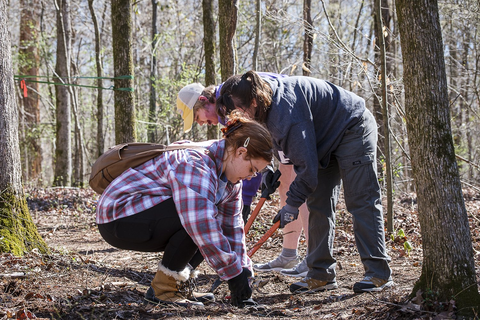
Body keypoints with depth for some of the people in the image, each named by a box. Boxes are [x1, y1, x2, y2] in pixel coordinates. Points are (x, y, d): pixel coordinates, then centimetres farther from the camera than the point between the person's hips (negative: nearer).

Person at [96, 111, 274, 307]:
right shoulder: (195, 165, -27)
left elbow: (232, 226, 9)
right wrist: (233, 274, -30)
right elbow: (203, 227, -34)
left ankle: (174, 285, 6)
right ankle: (161, 290, -17)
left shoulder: (229, 178, 5)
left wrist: (243, 269, 1)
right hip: (118, 220, -10)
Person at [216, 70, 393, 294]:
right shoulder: (268, 102, -7)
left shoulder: (286, 112, -35)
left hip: (353, 130, -10)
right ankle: (321, 275, 6)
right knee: (318, 204, 4)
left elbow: (306, 166, -31)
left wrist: (292, 204, -22)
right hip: (328, 138, 10)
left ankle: (379, 274, -12)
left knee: (360, 202, -13)